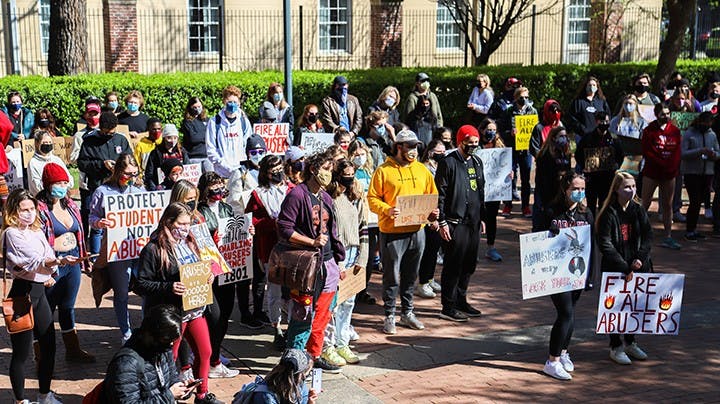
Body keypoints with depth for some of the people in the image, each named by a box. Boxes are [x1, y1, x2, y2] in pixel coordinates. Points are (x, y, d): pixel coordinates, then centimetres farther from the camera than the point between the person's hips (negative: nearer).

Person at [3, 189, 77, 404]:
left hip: (39, 291, 8)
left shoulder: (37, 231, 12)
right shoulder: (11, 234, -12)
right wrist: (60, 261, -38)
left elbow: (48, 256, 20)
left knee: (49, 344, 13)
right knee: (21, 352, -1)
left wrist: (49, 275, 0)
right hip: (22, 293, -8)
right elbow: (34, 261, -23)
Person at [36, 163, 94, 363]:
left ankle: (73, 350, 30)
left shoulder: (70, 205, 8)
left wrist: (83, 257, 16)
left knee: (68, 308, 19)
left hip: (73, 263, 7)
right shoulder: (40, 209, -14)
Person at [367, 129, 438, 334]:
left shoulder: (422, 170, 10)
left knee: (411, 275, 15)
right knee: (392, 277, 2)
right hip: (392, 232, -5)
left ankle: (407, 313, 28)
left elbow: (432, 196, 16)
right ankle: (389, 316, 13)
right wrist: (387, 210, -22)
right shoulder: (383, 171, -5)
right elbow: (372, 198, -6)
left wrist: (432, 212, -3)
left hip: (417, 231, 5)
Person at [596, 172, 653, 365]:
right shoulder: (609, 213, -10)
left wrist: (640, 258, -12)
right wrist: (624, 267, -19)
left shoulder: (639, 211, 5)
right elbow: (605, 244, -14)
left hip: (637, 268, 5)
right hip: (614, 269, -5)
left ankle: (630, 343, 31)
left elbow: (648, 236, 3)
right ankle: (615, 347, 16)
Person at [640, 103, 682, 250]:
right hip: (651, 173, -4)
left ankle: (668, 238, 12)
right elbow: (646, 153, -9)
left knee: (668, 205, 7)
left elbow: (677, 152, 6)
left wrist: (674, 168, -9)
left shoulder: (675, 131, 8)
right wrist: (663, 164, -14)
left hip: (670, 173, 4)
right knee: (644, 204, -5)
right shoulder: (649, 131, -3)